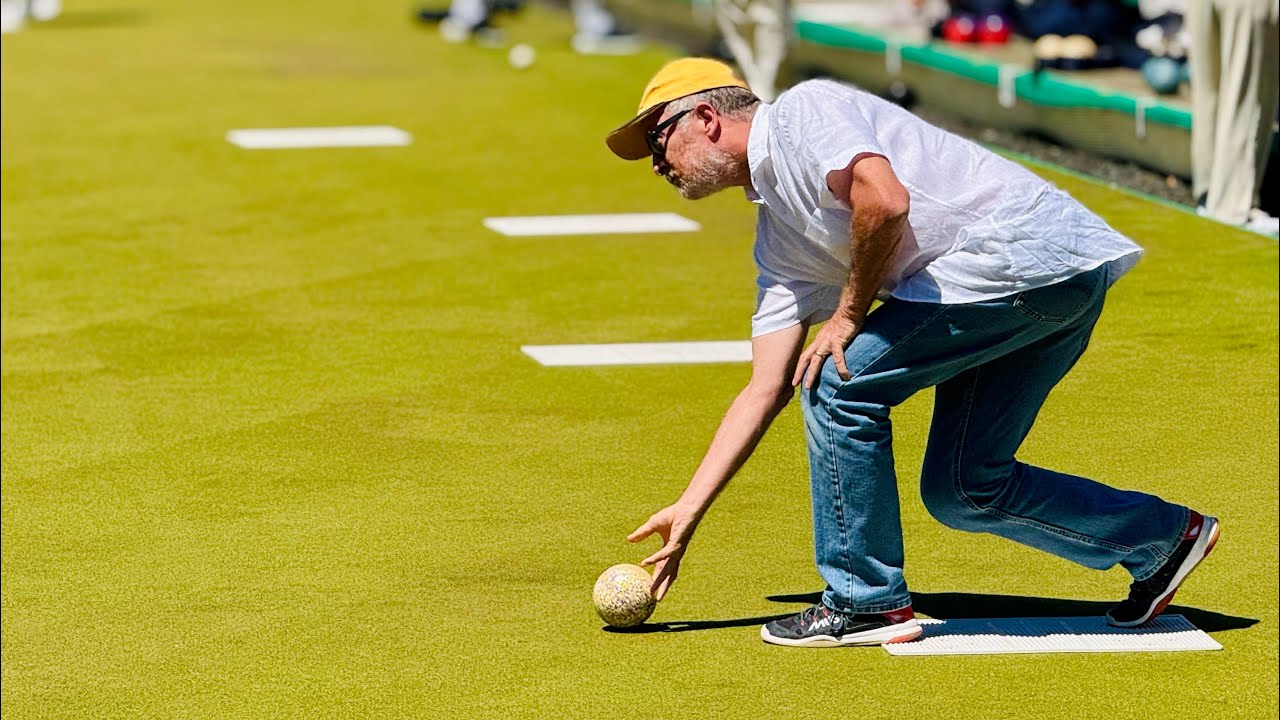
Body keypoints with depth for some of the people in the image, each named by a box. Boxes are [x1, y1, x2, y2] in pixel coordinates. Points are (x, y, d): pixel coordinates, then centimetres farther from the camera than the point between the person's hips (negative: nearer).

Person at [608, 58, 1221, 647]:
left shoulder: (802, 110, -5)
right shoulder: (778, 239, 21)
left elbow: (885, 200, -23)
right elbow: (766, 391, 19)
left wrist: (848, 315, -8)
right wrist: (687, 513, 16)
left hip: (1027, 247, -10)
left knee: (841, 380, -9)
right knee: (961, 490, 11)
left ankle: (866, 603, 1)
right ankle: (1161, 537, 26)